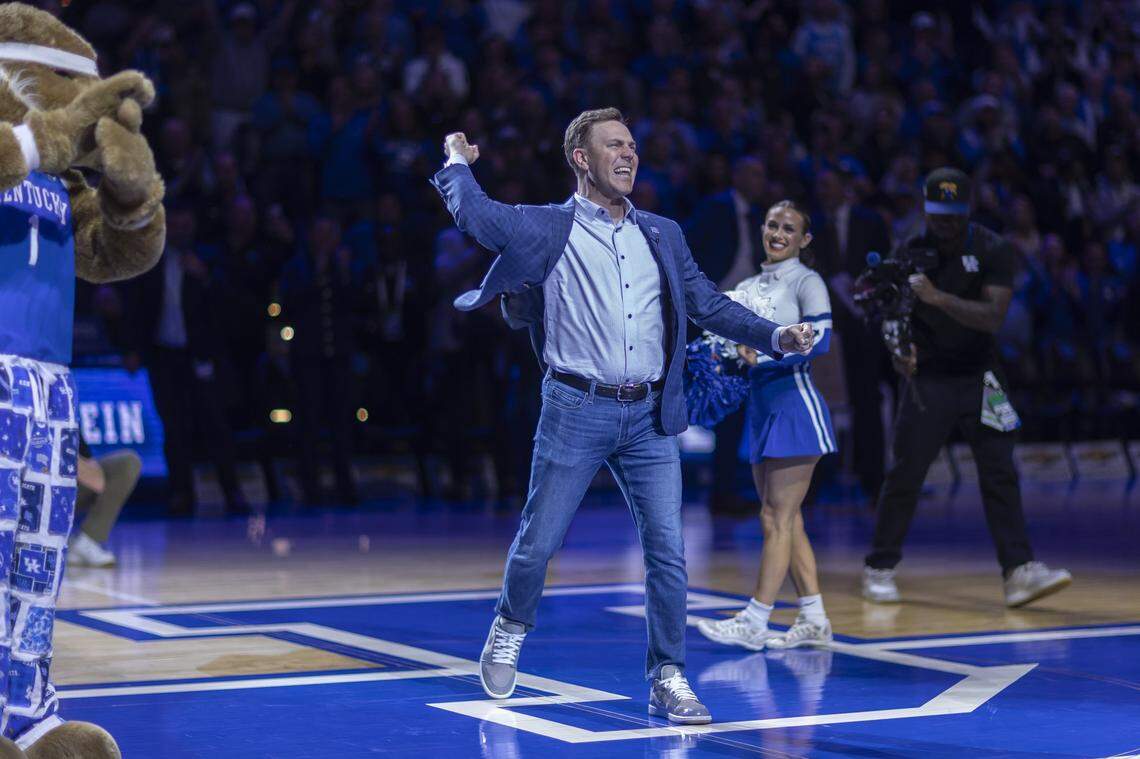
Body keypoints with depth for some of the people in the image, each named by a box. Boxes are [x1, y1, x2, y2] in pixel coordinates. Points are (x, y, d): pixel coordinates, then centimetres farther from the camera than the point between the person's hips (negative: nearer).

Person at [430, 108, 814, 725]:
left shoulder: (662, 236, 14)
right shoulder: (549, 229, 1)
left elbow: (709, 303, 13)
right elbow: (477, 216, -11)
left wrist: (774, 337, 1)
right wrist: (458, 162, 6)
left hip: (648, 418, 3)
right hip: (576, 412, -3)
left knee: (668, 549, -3)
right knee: (538, 542, 2)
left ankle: (667, 679, 5)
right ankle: (510, 630, 31)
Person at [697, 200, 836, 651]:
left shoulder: (807, 282, -4)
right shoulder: (748, 288, 17)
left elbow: (819, 340, -17)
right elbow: (734, 344, 18)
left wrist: (764, 355, -21)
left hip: (794, 406, -8)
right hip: (762, 408, 8)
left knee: (777, 517, -7)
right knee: (785, 520, 8)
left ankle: (754, 623, -8)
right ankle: (814, 621, 13)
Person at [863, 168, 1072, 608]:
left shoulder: (992, 251, -8)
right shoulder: (910, 253, -2)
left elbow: (993, 316, -19)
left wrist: (938, 297, -31)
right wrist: (897, 351, -22)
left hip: (979, 376, 0)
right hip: (927, 379, 0)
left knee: (1000, 473, -7)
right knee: (904, 475, -1)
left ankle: (1018, 571, -9)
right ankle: (879, 570, 12)